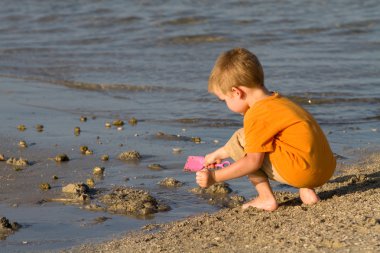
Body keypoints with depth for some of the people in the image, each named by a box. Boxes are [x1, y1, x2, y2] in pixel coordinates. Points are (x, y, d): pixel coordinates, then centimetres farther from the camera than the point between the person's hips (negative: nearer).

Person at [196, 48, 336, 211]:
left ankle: (266, 198, -1)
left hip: (301, 172, -9)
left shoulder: (257, 115, -11)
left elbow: (252, 161, -13)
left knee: (239, 141, -1)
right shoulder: (277, 101, 20)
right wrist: (219, 154, 39)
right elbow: (253, 142, 34)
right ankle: (307, 192, 17)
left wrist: (214, 176, -7)